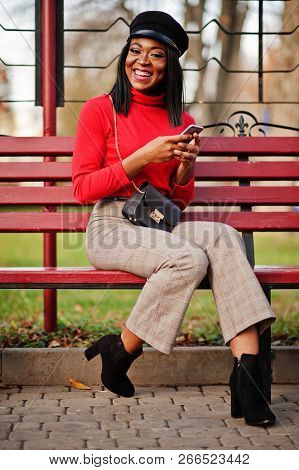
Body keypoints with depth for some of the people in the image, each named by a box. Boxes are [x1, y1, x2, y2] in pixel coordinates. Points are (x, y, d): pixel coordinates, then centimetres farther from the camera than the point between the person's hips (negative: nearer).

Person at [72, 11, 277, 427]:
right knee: (189, 258, -32)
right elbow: (83, 189, -3)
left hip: (164, 227, 4)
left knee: (224, 236, -28)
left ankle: (247, 367, -37)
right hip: (112, 227, -4)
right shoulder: (99, 110, 3)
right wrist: (144, 157, -13)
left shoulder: (182, 122, 15)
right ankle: (120, 351, -12)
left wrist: (187, 164, -5)